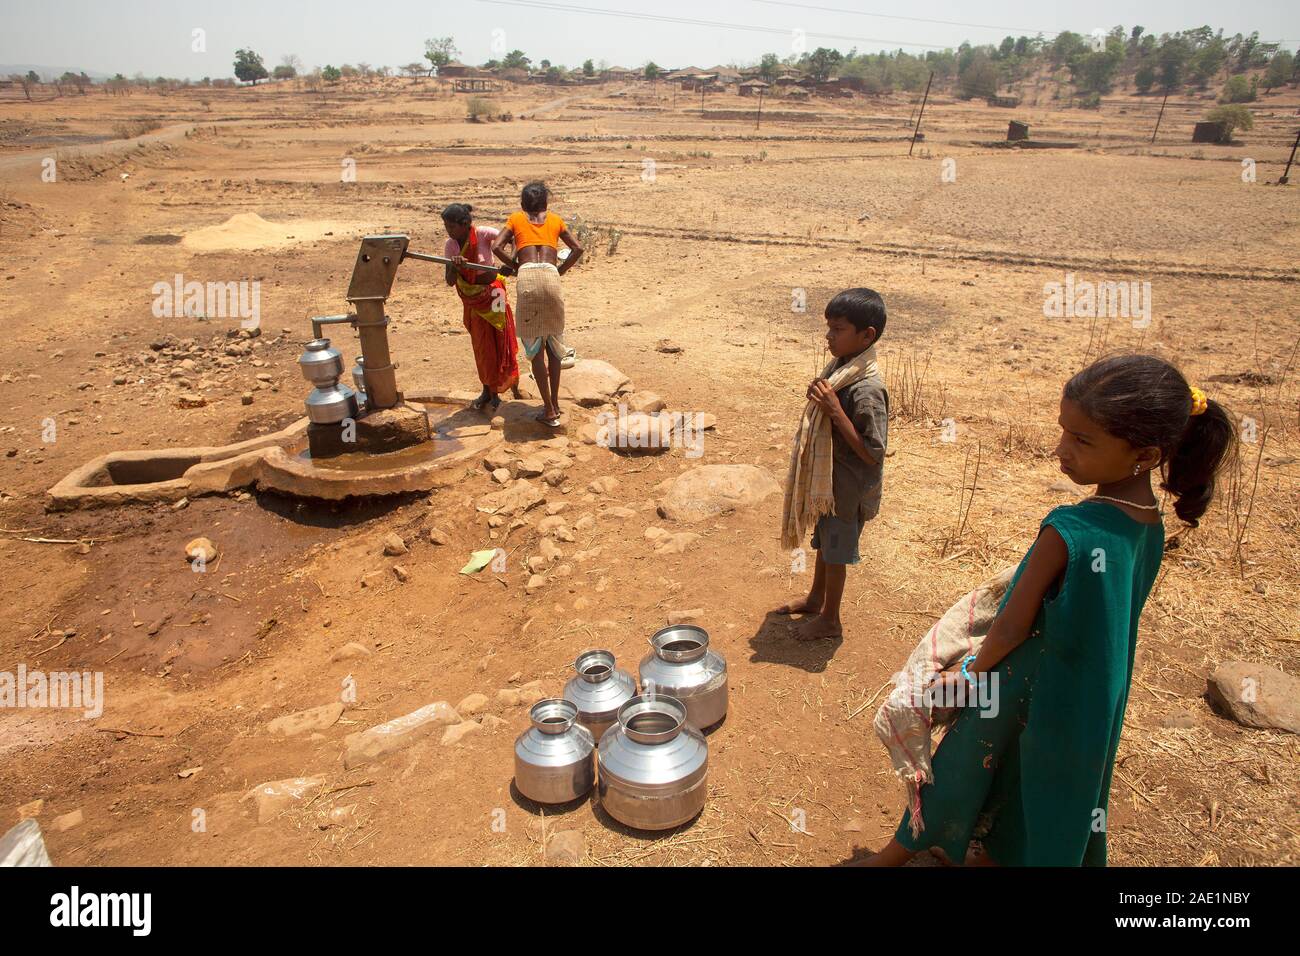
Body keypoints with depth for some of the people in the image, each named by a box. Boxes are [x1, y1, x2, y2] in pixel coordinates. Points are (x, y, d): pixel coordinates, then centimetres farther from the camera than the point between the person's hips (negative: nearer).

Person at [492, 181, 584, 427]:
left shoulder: (516, 218, 20)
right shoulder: (555, 219, 23)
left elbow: (497, 247, 7)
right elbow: (578, 248, 13)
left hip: (527, 277, -1)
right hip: (551, 277, 2)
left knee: (535, 347, 5)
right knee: (553, 343, 16)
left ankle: (549, 410, 4)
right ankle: (554, 403, 22)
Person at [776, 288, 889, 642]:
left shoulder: (867, 390, -29)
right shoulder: (838, 367, -2)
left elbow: (872, 453, -28)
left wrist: (835, 410, -32)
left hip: (848, 488, -8)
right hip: (825, 478, 8)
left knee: (835, 552, 10)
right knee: (824, 542, 25)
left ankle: (829, 619, 30)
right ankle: (815, 598, 46)